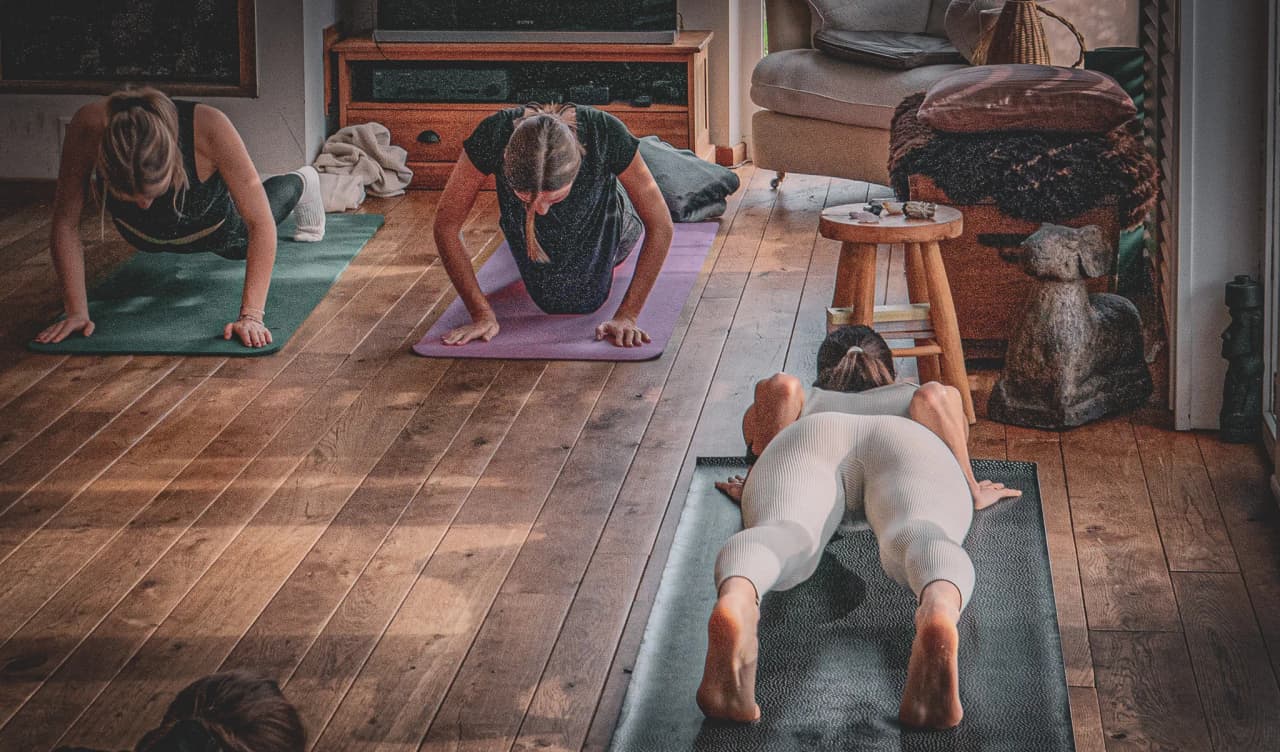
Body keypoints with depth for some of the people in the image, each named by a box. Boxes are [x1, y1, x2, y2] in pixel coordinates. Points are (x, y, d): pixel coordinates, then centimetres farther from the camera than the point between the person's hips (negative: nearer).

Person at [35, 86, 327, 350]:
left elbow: (259, 222, -41)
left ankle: (300, 184, 64)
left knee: (242, 243, 34)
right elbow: (66, 222, -32)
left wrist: (251, 316, -46)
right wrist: (76, 312, -34)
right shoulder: (89, 126, -44)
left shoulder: (209, 128, -47)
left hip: (214, 228, -1)